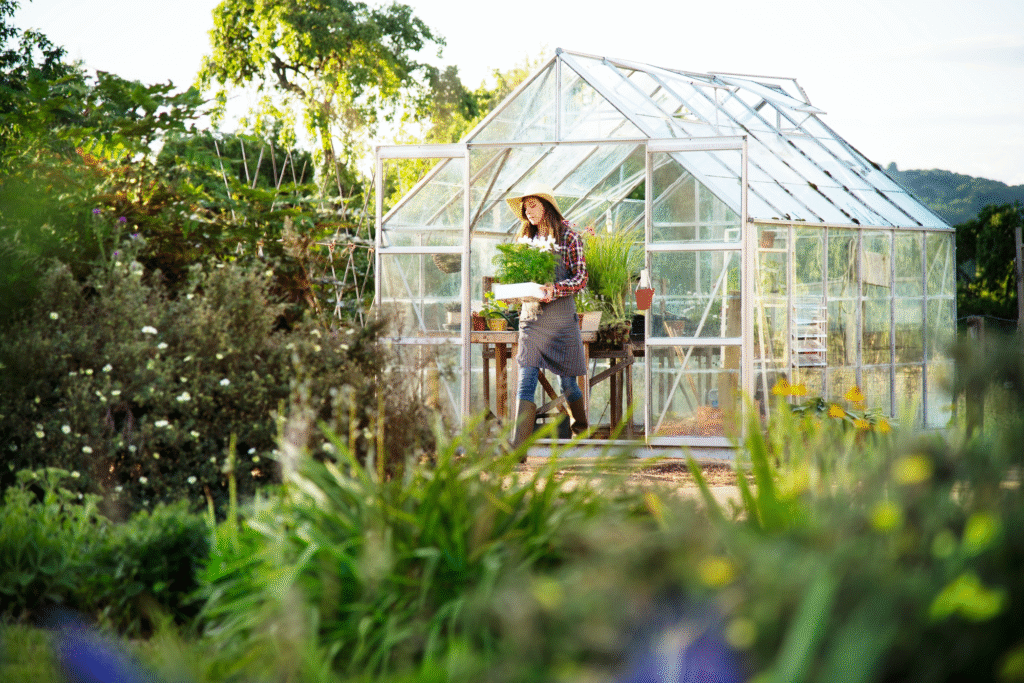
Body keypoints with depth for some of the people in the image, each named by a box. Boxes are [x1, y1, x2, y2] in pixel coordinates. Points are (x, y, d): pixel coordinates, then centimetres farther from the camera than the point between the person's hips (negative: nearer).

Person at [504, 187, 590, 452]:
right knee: (526, 380, -9)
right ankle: (518, 446, -17)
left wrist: (556, 289, -21)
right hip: (531, 315, 3)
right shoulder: (526, 237, 14)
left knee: (567, 381, 8)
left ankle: (581, 425, 35)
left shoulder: (568, 237, -1)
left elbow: (581, 277, -4)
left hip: (561, 315, -3)